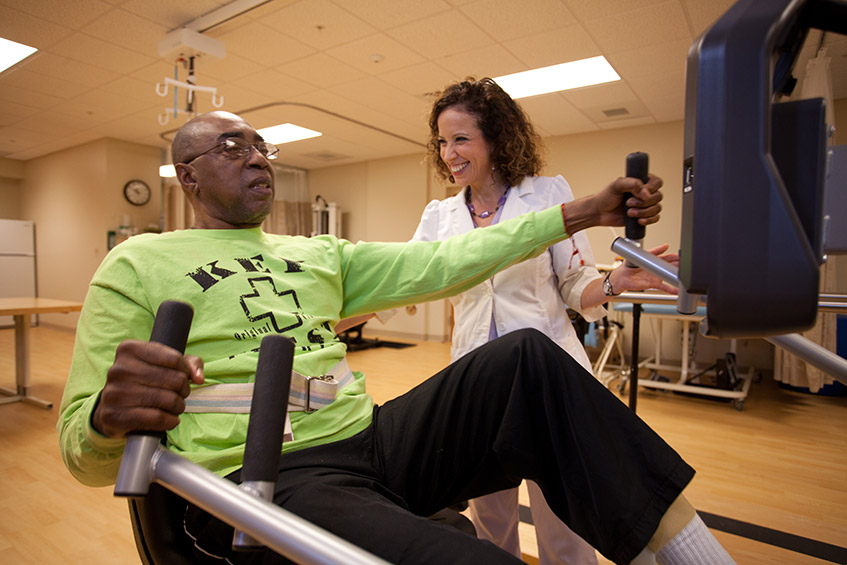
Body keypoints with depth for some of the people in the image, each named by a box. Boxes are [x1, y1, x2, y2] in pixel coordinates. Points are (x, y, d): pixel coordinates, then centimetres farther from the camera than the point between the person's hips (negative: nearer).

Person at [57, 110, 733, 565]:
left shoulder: (320, 256, 17)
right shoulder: (138, 264, 5)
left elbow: (440, 263, 8)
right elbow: (85, 453, 1)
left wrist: (584, 212, 4)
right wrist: (111, 417, -26)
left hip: (373, 439, 6)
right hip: (260, 478, -5)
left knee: (527, 358, -12)